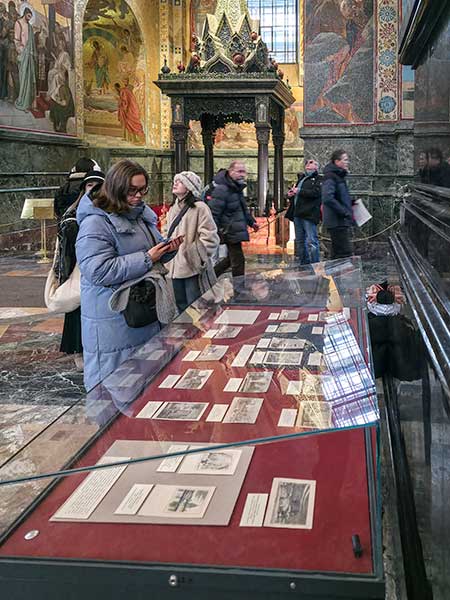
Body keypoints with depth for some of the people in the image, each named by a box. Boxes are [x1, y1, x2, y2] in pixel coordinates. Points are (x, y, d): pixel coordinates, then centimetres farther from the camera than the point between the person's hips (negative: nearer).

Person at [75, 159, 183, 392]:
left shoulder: (140, 214, 11)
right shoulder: (96, 223, -17)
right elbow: (98, 271, -26)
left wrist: (167, 249, 1)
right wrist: (146, 259, -23)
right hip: (115, 323, -8)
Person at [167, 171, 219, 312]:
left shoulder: (200, 208, -9)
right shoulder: (173, 209, 14)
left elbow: (210, 239, -13)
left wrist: (198, 260, -13)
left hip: (193, 269, -7)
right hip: (175, 268, 7)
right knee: (181, 308, 15)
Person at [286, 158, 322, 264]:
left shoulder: (319, 180, 1)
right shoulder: (301, 179, 26)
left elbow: (316, 192, -16)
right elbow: (294, 191, 34)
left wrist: (299, 191, -11)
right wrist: (290, 194, 10)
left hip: (309, 214, -8)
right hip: (297, 214, 8)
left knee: (311, 241, -12)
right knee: (300, 241, 10)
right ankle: (304, 265, 17)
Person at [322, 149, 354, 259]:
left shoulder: (339, 176, 19)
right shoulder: (330, 177, -13)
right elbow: (327, 198, -26)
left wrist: (351, 202, 13)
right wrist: (344, 212, -22)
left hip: (342, 222, 10)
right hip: (337, 222, -10)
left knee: (337, 253, 13)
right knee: (345, 252, -13)